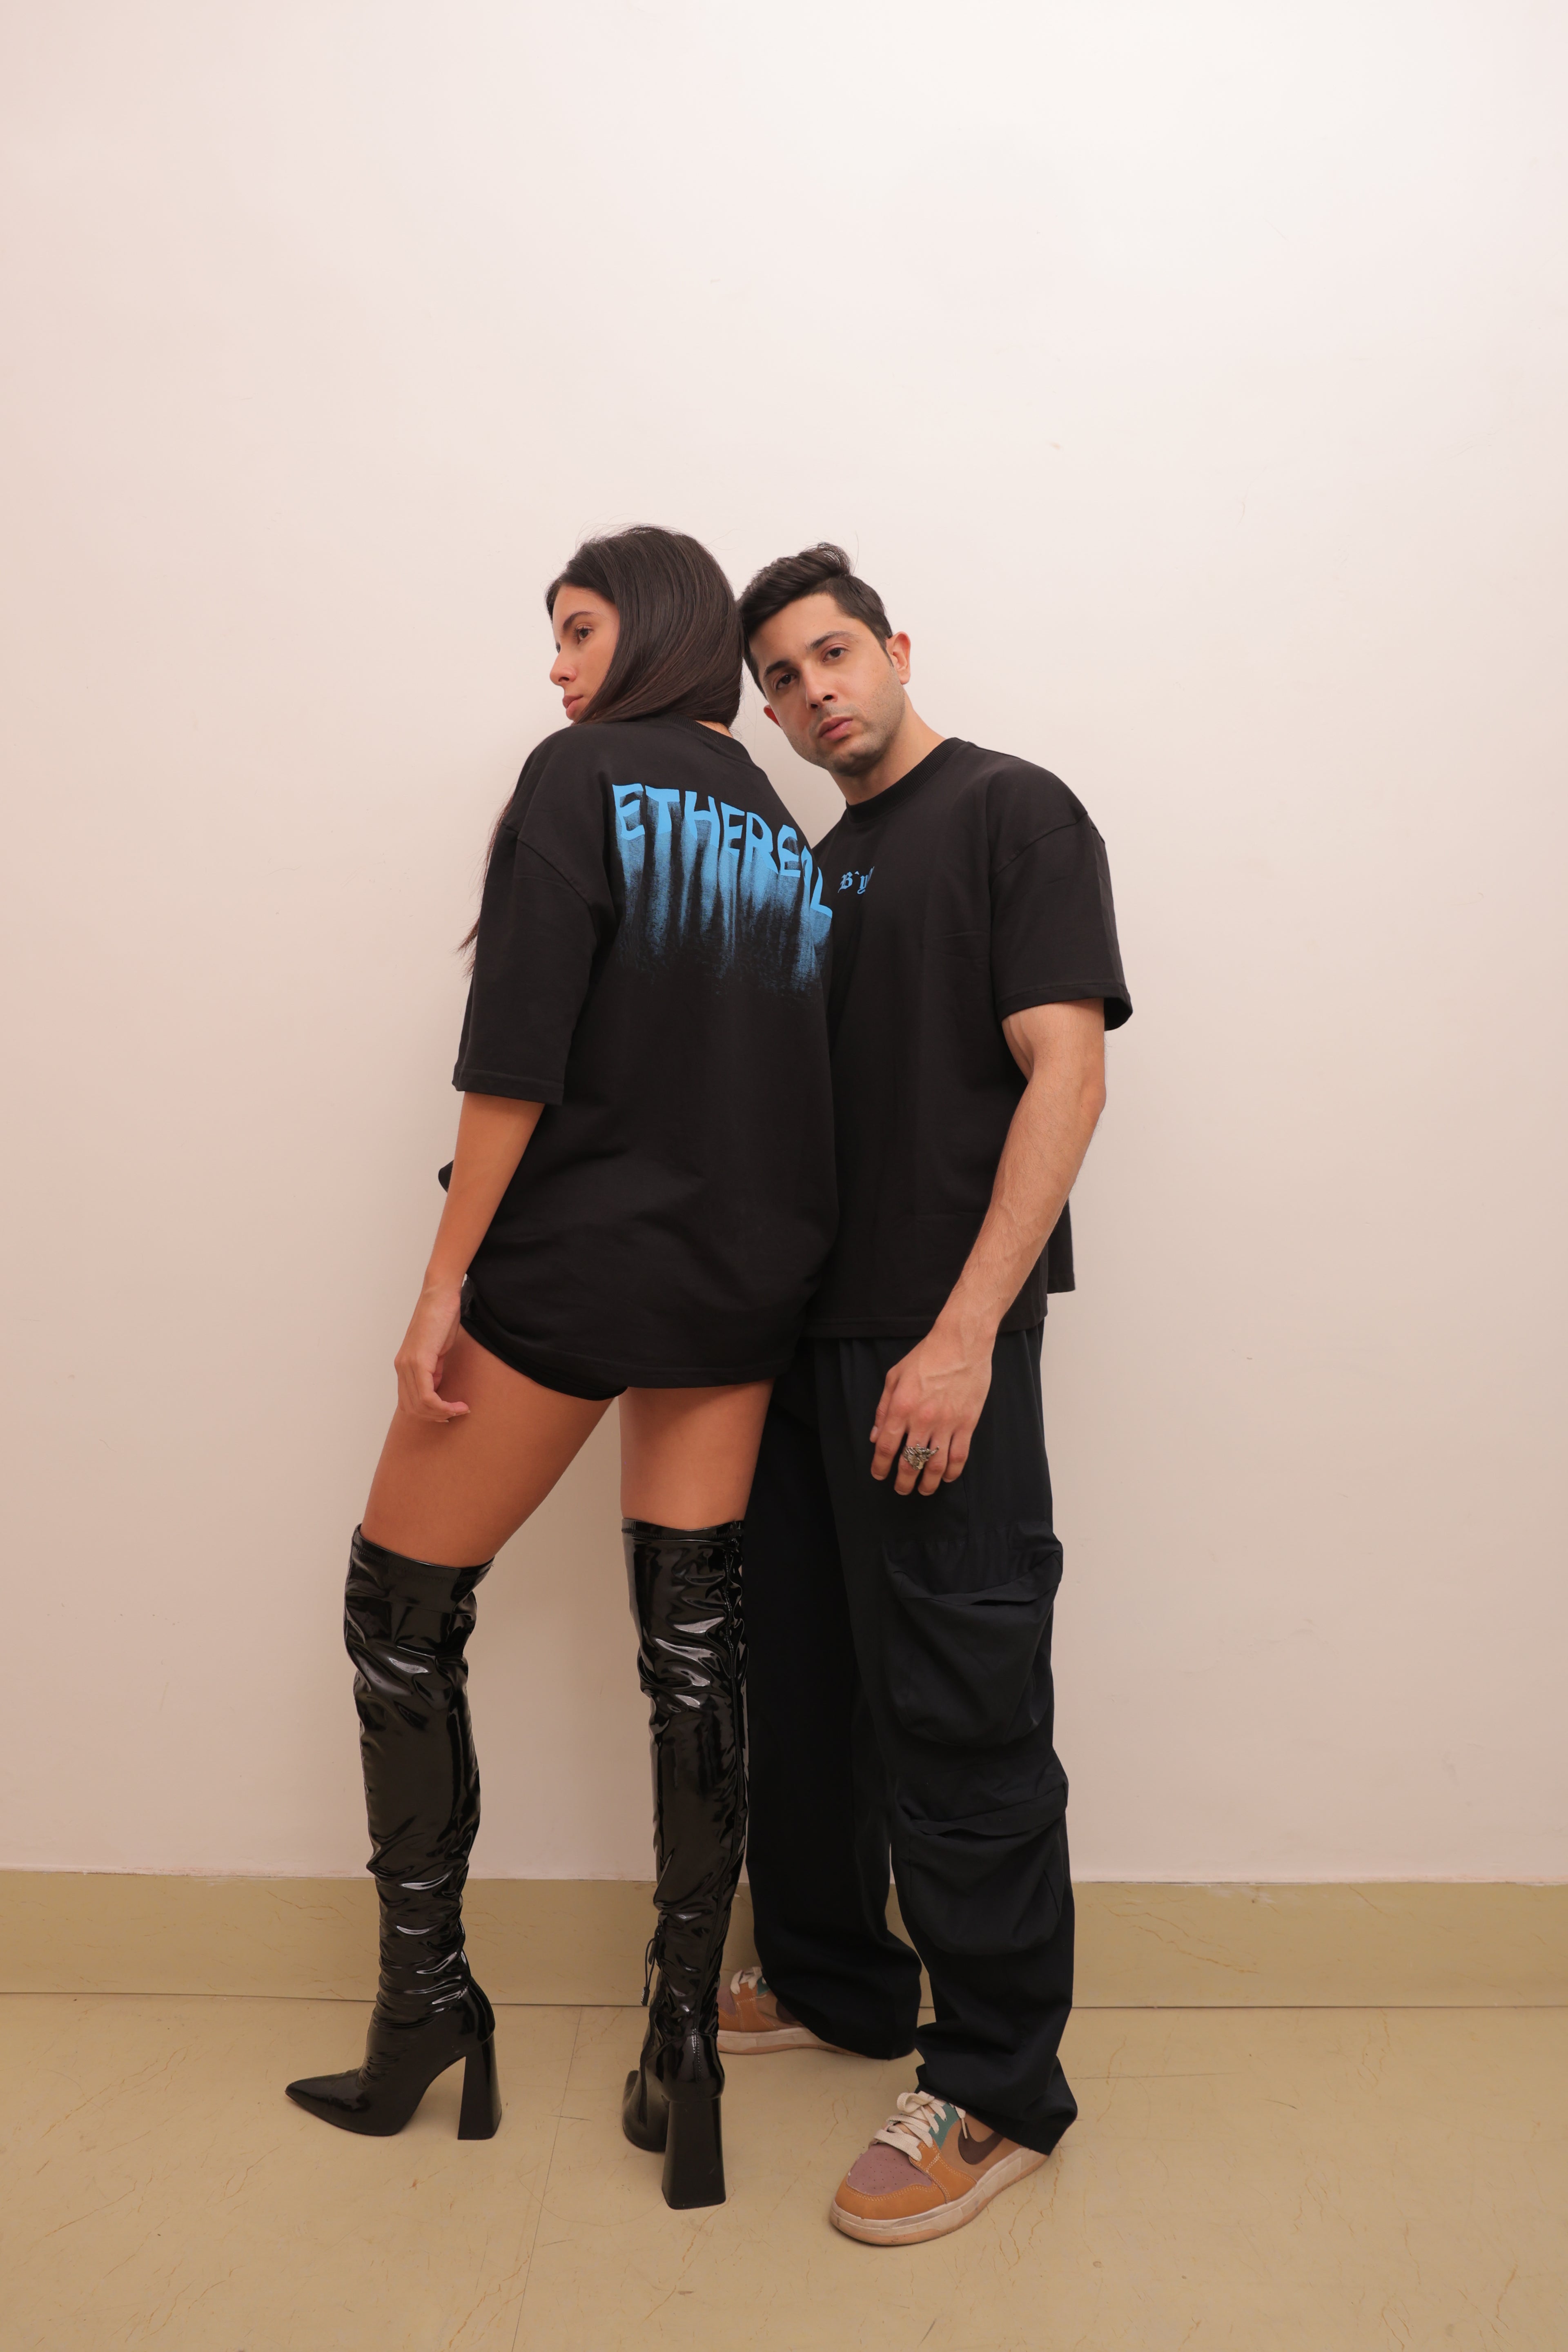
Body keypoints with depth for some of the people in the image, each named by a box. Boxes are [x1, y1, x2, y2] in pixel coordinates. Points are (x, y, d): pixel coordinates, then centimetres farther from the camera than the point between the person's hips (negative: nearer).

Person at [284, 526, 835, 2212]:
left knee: (400, 1604, 11)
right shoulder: (785, 831, 12)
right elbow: (804, 1076, 9)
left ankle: (425, 2006, 17)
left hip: (569, 1263, -6)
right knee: (693, 1643, 9)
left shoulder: (580, 778, -5)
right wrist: (764, 1262, 13)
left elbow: (516, 1055, -14)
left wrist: (444, 1281, -11)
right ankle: (685, 2058, 15)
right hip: (741, 1282, 6)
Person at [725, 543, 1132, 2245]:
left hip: (936, 1345, -8)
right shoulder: (814, 871, 17)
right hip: (803, 1334, 8)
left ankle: (999, 2088, 16)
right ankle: (830, 1982, 35)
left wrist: (963, 1336, -21)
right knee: (802, 1679, 16)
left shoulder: (1011, 813, -4)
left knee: (956, 1715, 0)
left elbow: (1065, 1075, -14)